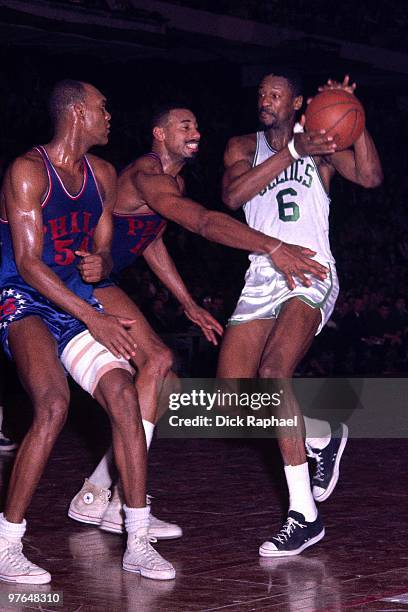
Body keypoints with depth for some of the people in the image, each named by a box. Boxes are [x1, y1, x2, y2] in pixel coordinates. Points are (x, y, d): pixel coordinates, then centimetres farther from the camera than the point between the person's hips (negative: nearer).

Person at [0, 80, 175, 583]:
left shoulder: (103, 175, 12)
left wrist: (100, 265, -7)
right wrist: (95, 320, -22)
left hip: (76, 297, 7)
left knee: (123, 395, -11)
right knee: (53, 404, -28)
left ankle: (138, 543, -4)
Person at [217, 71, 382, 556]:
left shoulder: (320, 142, 7)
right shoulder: (243, 148, 13)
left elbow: (370, 177, -10)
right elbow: (232, 195, -9)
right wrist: (292, 151, -16)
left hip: (311, 275, -5)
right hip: (262, 278, 5)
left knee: (273, 370, -29)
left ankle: (305, 515, -27)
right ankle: (322, 438, 24)